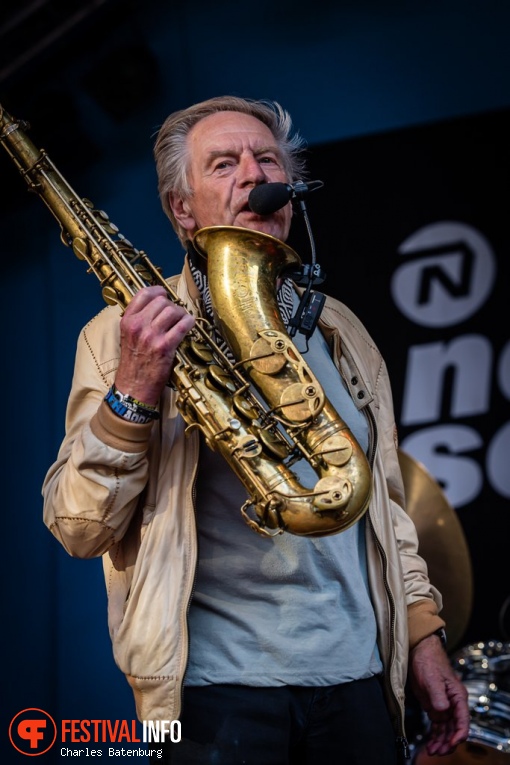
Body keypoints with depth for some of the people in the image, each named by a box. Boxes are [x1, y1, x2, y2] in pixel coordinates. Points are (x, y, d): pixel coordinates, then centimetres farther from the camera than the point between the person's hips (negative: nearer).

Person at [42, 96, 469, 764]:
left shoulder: (341, 332, 11)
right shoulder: (124, 332, -3)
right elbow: (78, 528, -8)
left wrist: (423, 635, 10)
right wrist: (132, 395, -22)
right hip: (216, 689, -4)